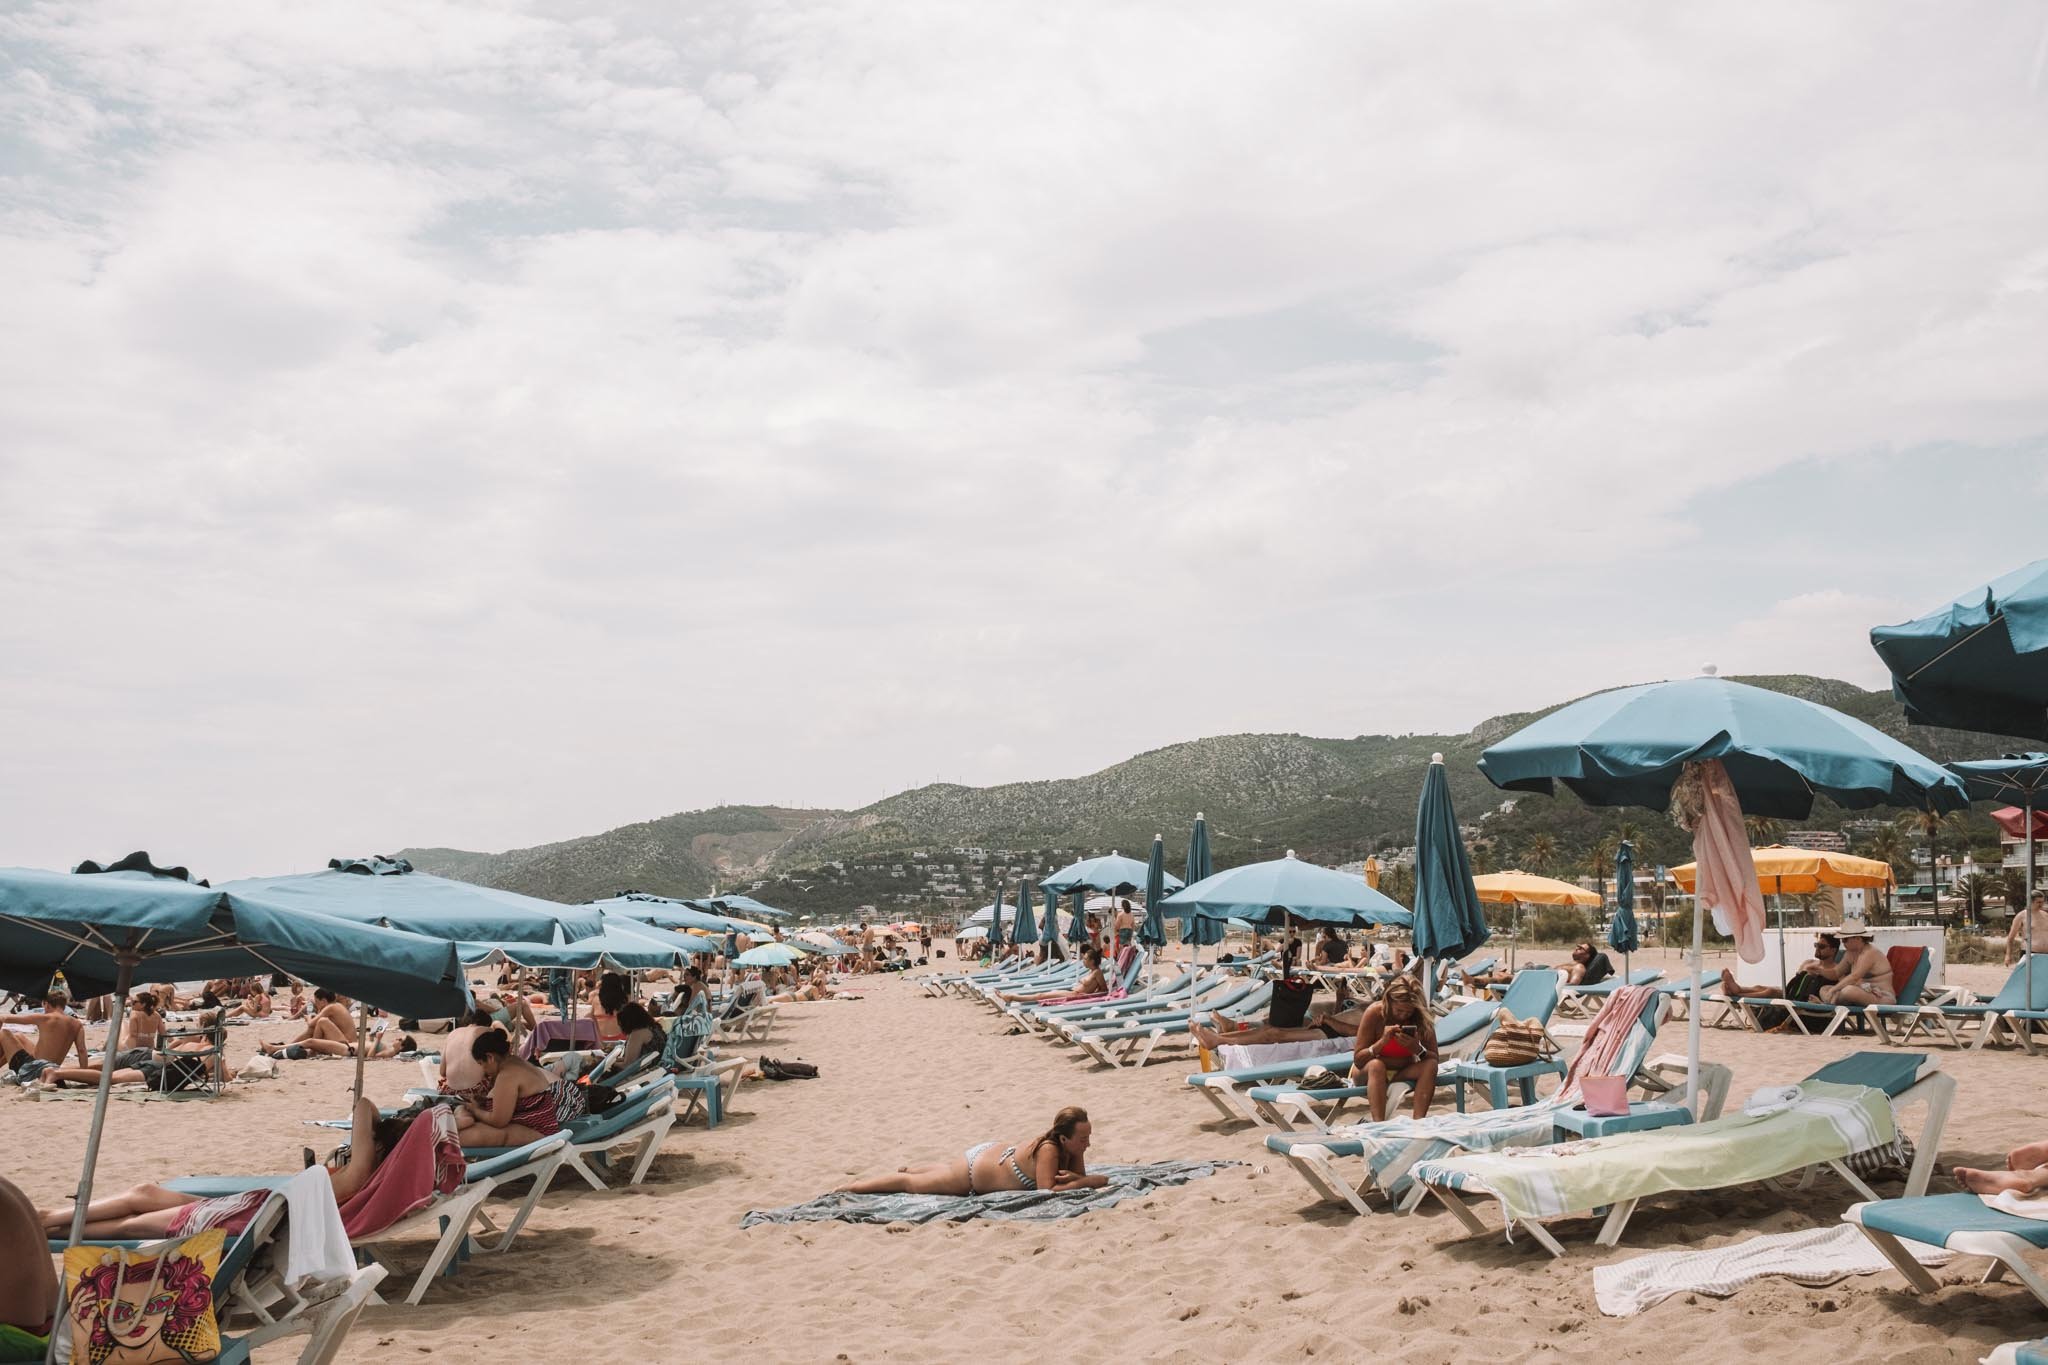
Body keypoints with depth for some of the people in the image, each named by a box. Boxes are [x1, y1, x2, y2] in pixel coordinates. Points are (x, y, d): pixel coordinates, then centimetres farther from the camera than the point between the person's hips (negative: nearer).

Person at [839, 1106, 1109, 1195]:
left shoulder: (1072, 1145, -15)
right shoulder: (1048, 1150, -36)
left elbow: (1079, 1174, -5)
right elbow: (1047, 1189, -40)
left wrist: (1074, 1178, -28)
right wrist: (1089, 1182, -37)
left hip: (992, 1151, 6)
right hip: (974, 1171, -6)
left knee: (945, 1169, 38)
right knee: (911, 1184, 12)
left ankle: (909, 1169, 62)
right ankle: (851, 1187, 28)